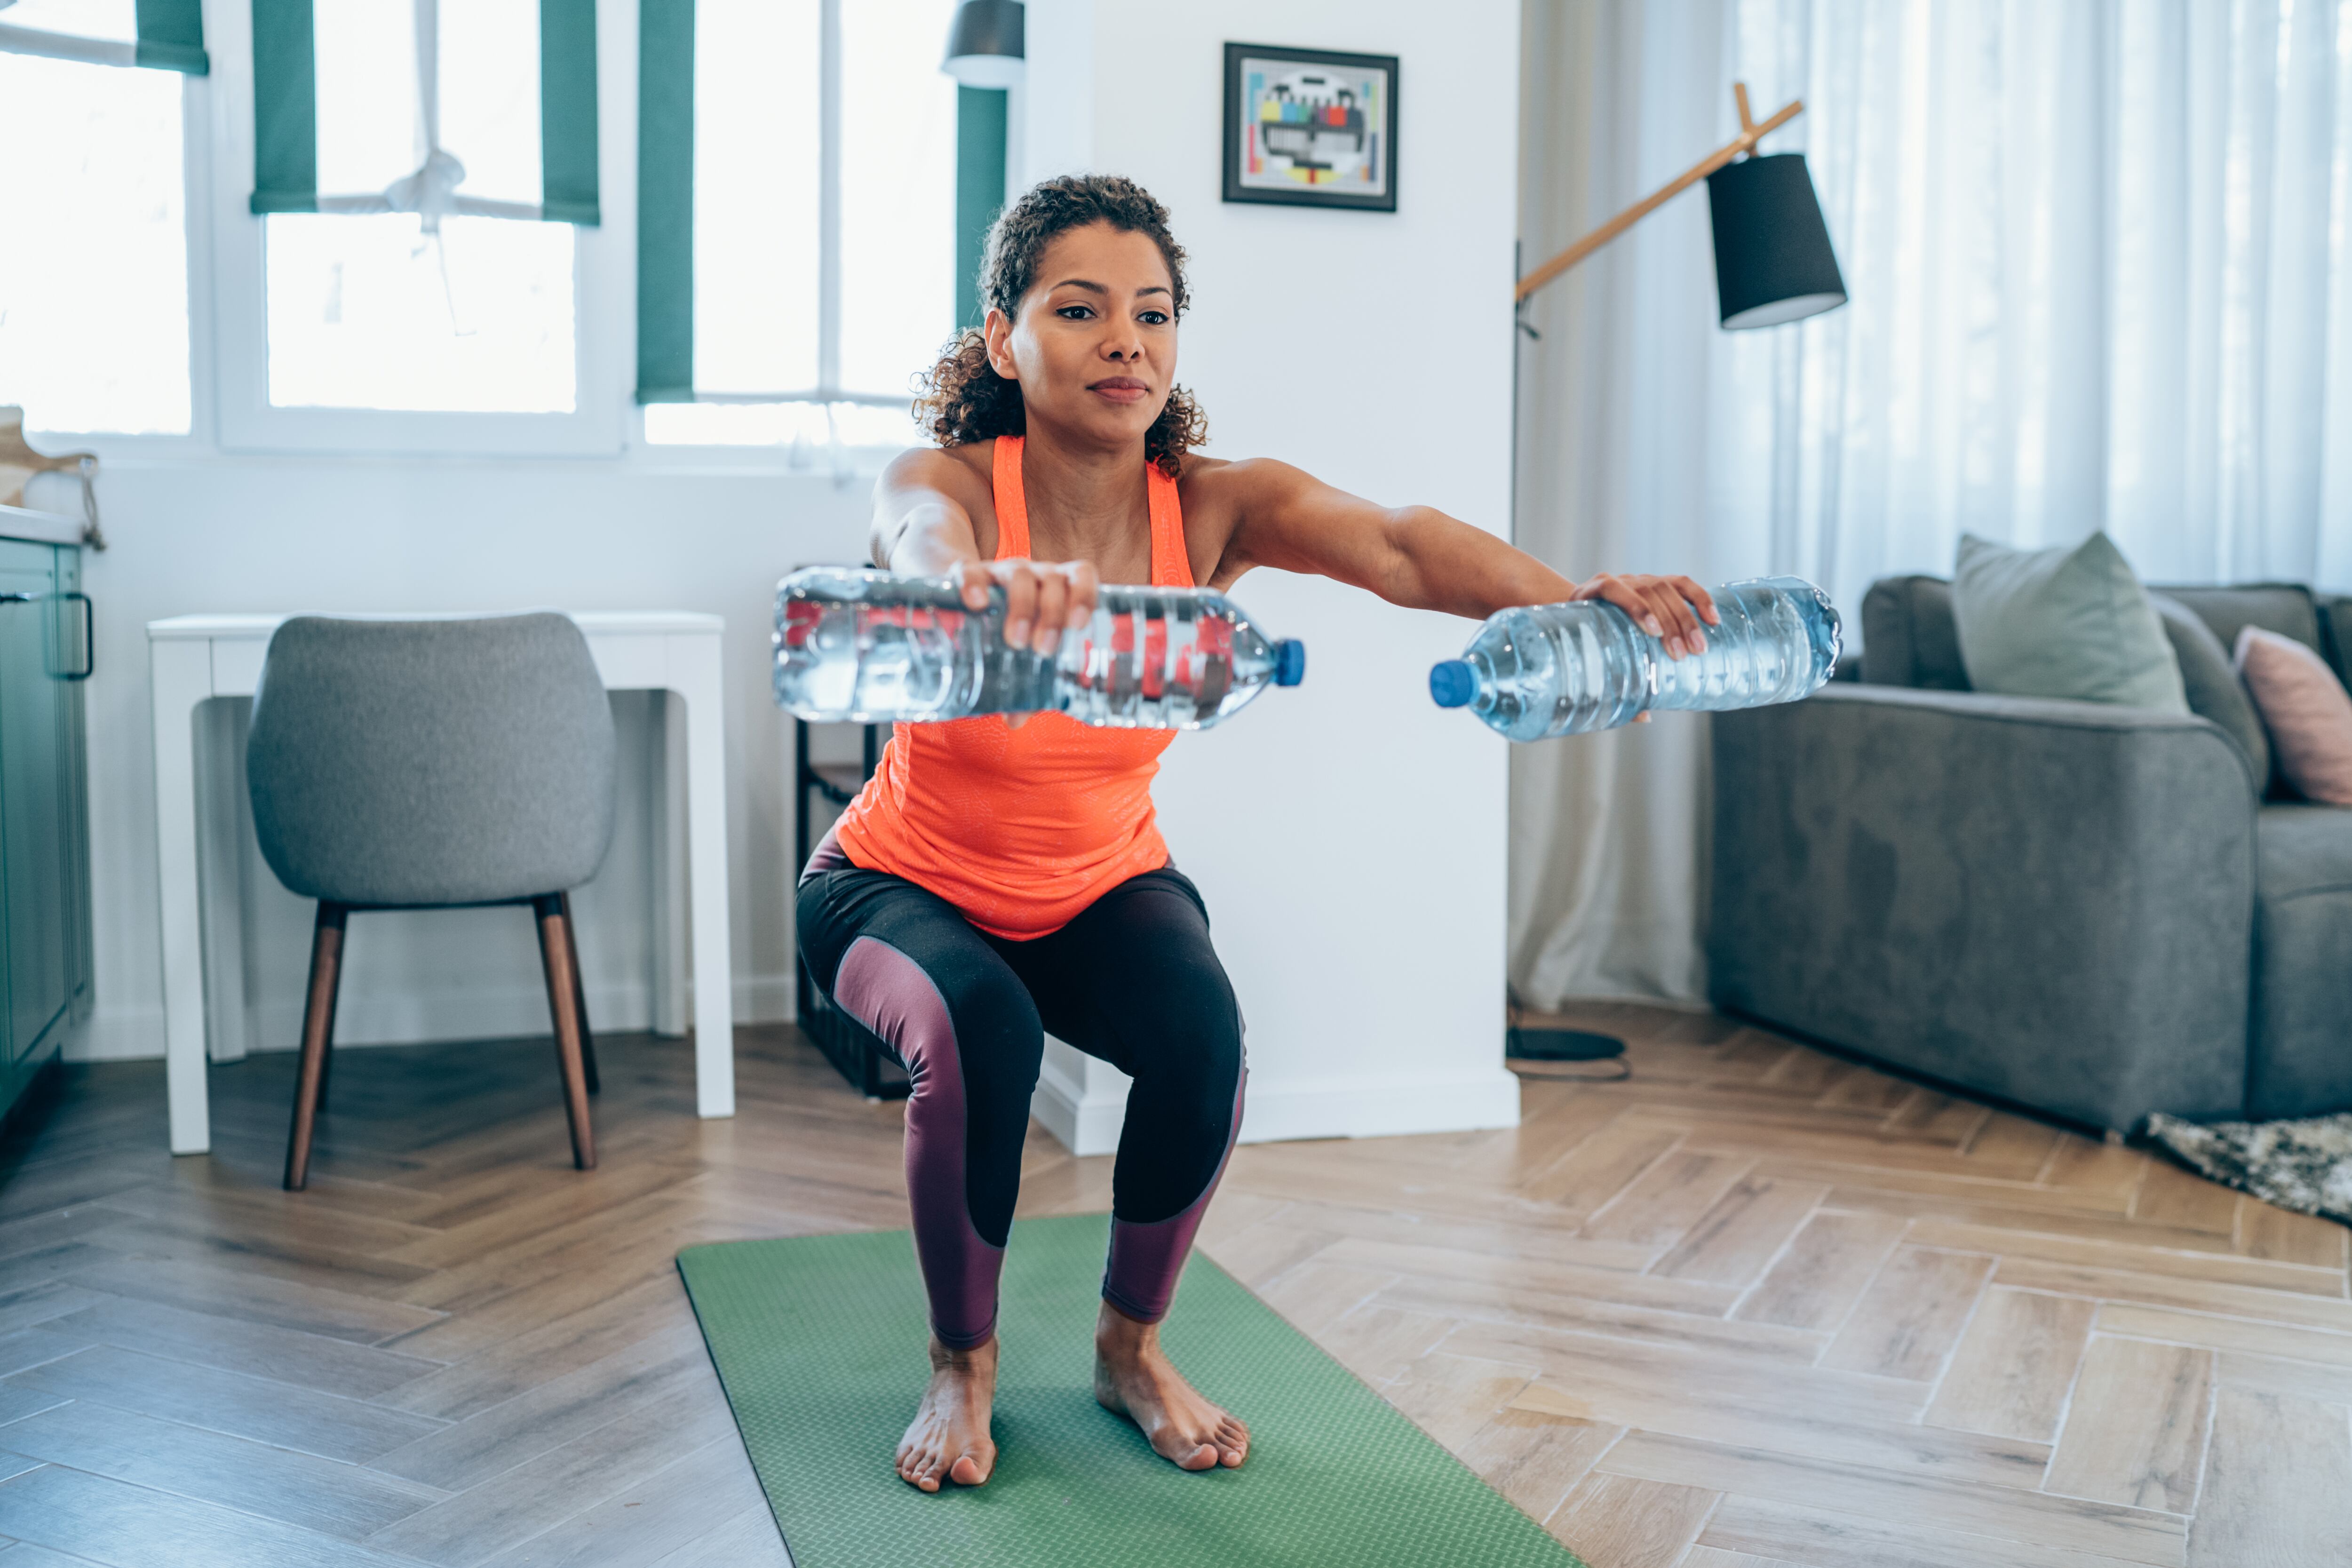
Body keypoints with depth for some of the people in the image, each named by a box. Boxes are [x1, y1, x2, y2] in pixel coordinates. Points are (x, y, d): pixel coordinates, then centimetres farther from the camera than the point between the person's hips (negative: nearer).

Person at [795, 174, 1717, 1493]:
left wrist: (1569, 597, -60)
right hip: (905, 886, -2)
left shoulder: (1213, 505, -20)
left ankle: (1135, 1347, 4)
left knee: (1203, 1036, -26)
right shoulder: (945, 481, -26)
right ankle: (964, 1363, -3)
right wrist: (983, 582, -78)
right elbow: (924, 536, -52)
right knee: (982, 1036, -32)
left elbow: (1396, 545, -39)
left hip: (1102, 888, 2)